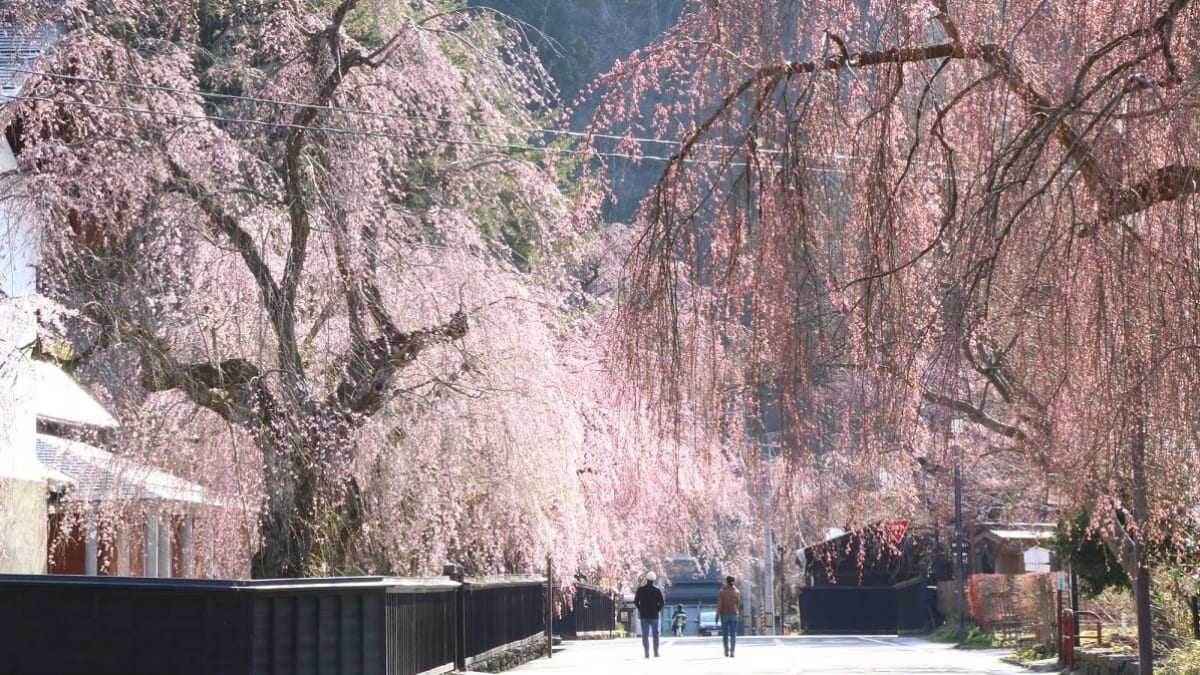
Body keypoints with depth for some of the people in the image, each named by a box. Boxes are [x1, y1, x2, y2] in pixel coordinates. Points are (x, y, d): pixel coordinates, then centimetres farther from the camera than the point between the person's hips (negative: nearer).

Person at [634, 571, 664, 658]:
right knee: (655, 634, 12)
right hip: (654, 615, 0)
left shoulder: (640, 590, 0)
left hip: (644, 615, 0)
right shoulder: (657, 590, -3)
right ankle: (656, 652, 10)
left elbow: (635, 602, 0)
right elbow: (661, 603, -7)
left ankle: (647, 653, -6)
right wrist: (657, 610, 8)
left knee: (645, 635, 1)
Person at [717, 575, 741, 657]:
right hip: (734, 614, 0)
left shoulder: (722, 592, -4)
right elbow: (739, 604, 3)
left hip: (724, 614, 0)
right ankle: (732, 651, -14)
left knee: (725, 634, 13)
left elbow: (719, 604, -10)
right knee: (733, 634, -2)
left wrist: (717, 615, -8)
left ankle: (726, 650, 17)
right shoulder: (737, 592, 0)